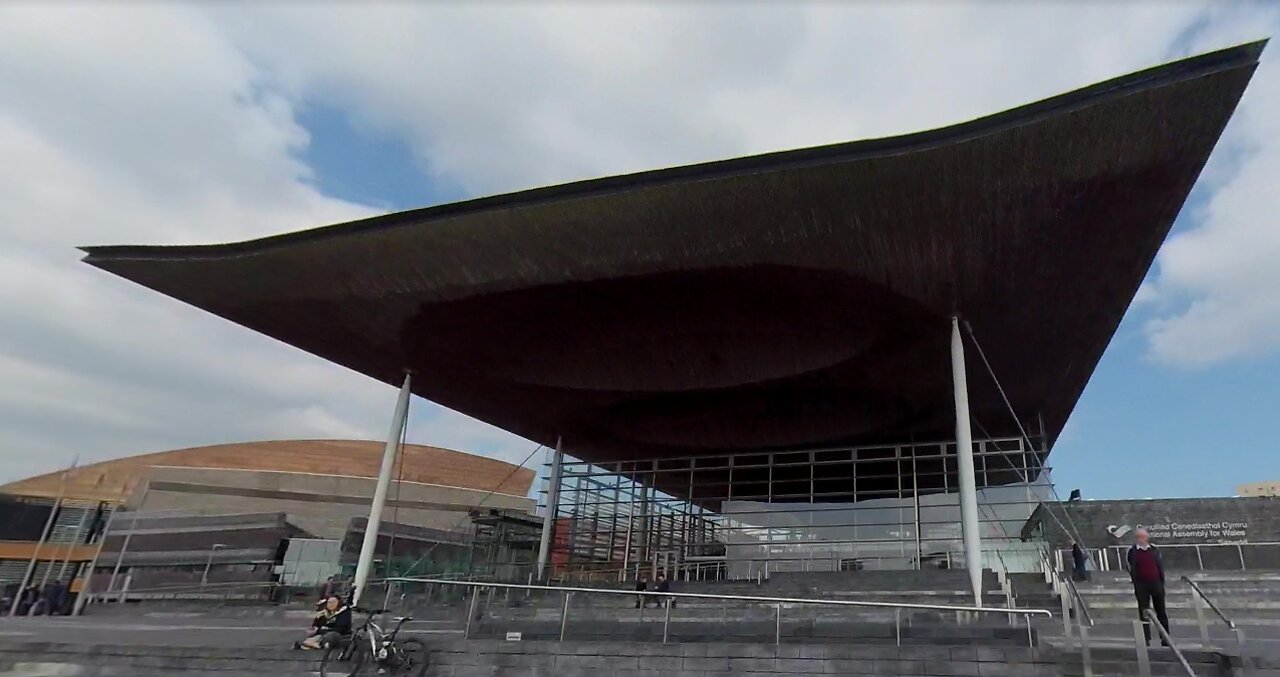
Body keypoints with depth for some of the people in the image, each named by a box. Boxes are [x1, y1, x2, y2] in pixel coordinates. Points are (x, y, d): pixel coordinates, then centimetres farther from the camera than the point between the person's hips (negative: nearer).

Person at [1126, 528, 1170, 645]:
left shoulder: (1154, 549, 7)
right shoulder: (1132, 551, 0)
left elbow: (1160, 565, 10)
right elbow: (1132, 569, 2)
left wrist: (1162, 581, 3)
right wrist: (1136, 584, -3)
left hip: (1156, 583, 3)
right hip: (1142, 584, -3)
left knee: (1161, 611, 9)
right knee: (1144, 612, 0)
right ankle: (1146, 639, 5)